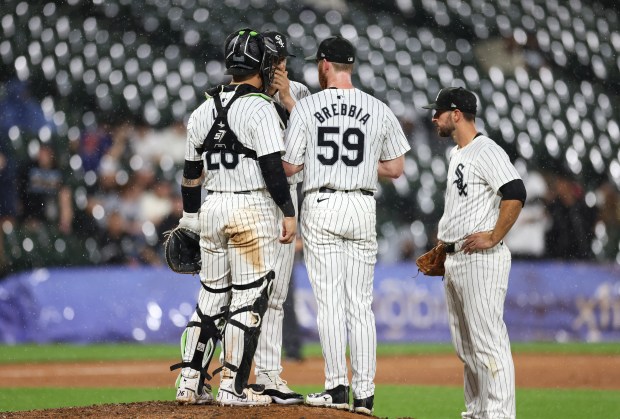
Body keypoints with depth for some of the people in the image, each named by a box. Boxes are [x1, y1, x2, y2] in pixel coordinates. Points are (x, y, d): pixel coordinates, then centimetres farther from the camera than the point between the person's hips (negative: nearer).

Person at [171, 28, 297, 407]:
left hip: (213, 208, 7)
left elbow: (191, 173, 15)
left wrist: (190, 219, 22)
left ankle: (190, 382, 10)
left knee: (212, 297, 13)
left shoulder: (203, 112, 10)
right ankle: (233, 386, -3)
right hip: (253, 207, -7)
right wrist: (289, 213, -12)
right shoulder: (260, 109, -10)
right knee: (248, 298, -2)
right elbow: (273, 167, -17)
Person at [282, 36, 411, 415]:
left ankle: (337, 387, -5)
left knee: (329, 300, -1)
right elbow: (396, 168, 7)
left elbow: (289, 167, -3)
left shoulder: (307, 107, -3)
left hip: (321, 207, -2)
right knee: (361, 303, 5)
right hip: (364, 208, 3)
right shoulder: (379, 110, 4)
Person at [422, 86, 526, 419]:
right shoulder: (456, 155, 19)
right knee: (465, 345, 13)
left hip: (481, 258, -11)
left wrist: (493, 238, -21)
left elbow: (515, 194, -23)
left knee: (488, 341, -12)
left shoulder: (487, 151, -12)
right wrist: (442, 247, 23)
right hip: (454, 260, 11)